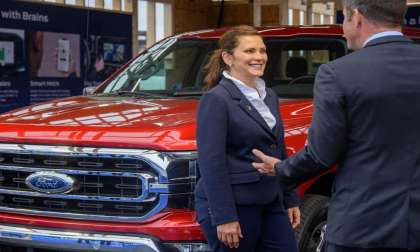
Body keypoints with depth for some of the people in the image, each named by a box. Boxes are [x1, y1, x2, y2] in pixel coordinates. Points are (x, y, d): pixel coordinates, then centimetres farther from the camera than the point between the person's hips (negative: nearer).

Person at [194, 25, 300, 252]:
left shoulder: (269, 96, 12)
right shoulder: (216, 100, -12)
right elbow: (212, 163, -17)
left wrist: (290, 199, 15)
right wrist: (224, 217, -21)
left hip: (271, 204, 7)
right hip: (232, 207, -7)